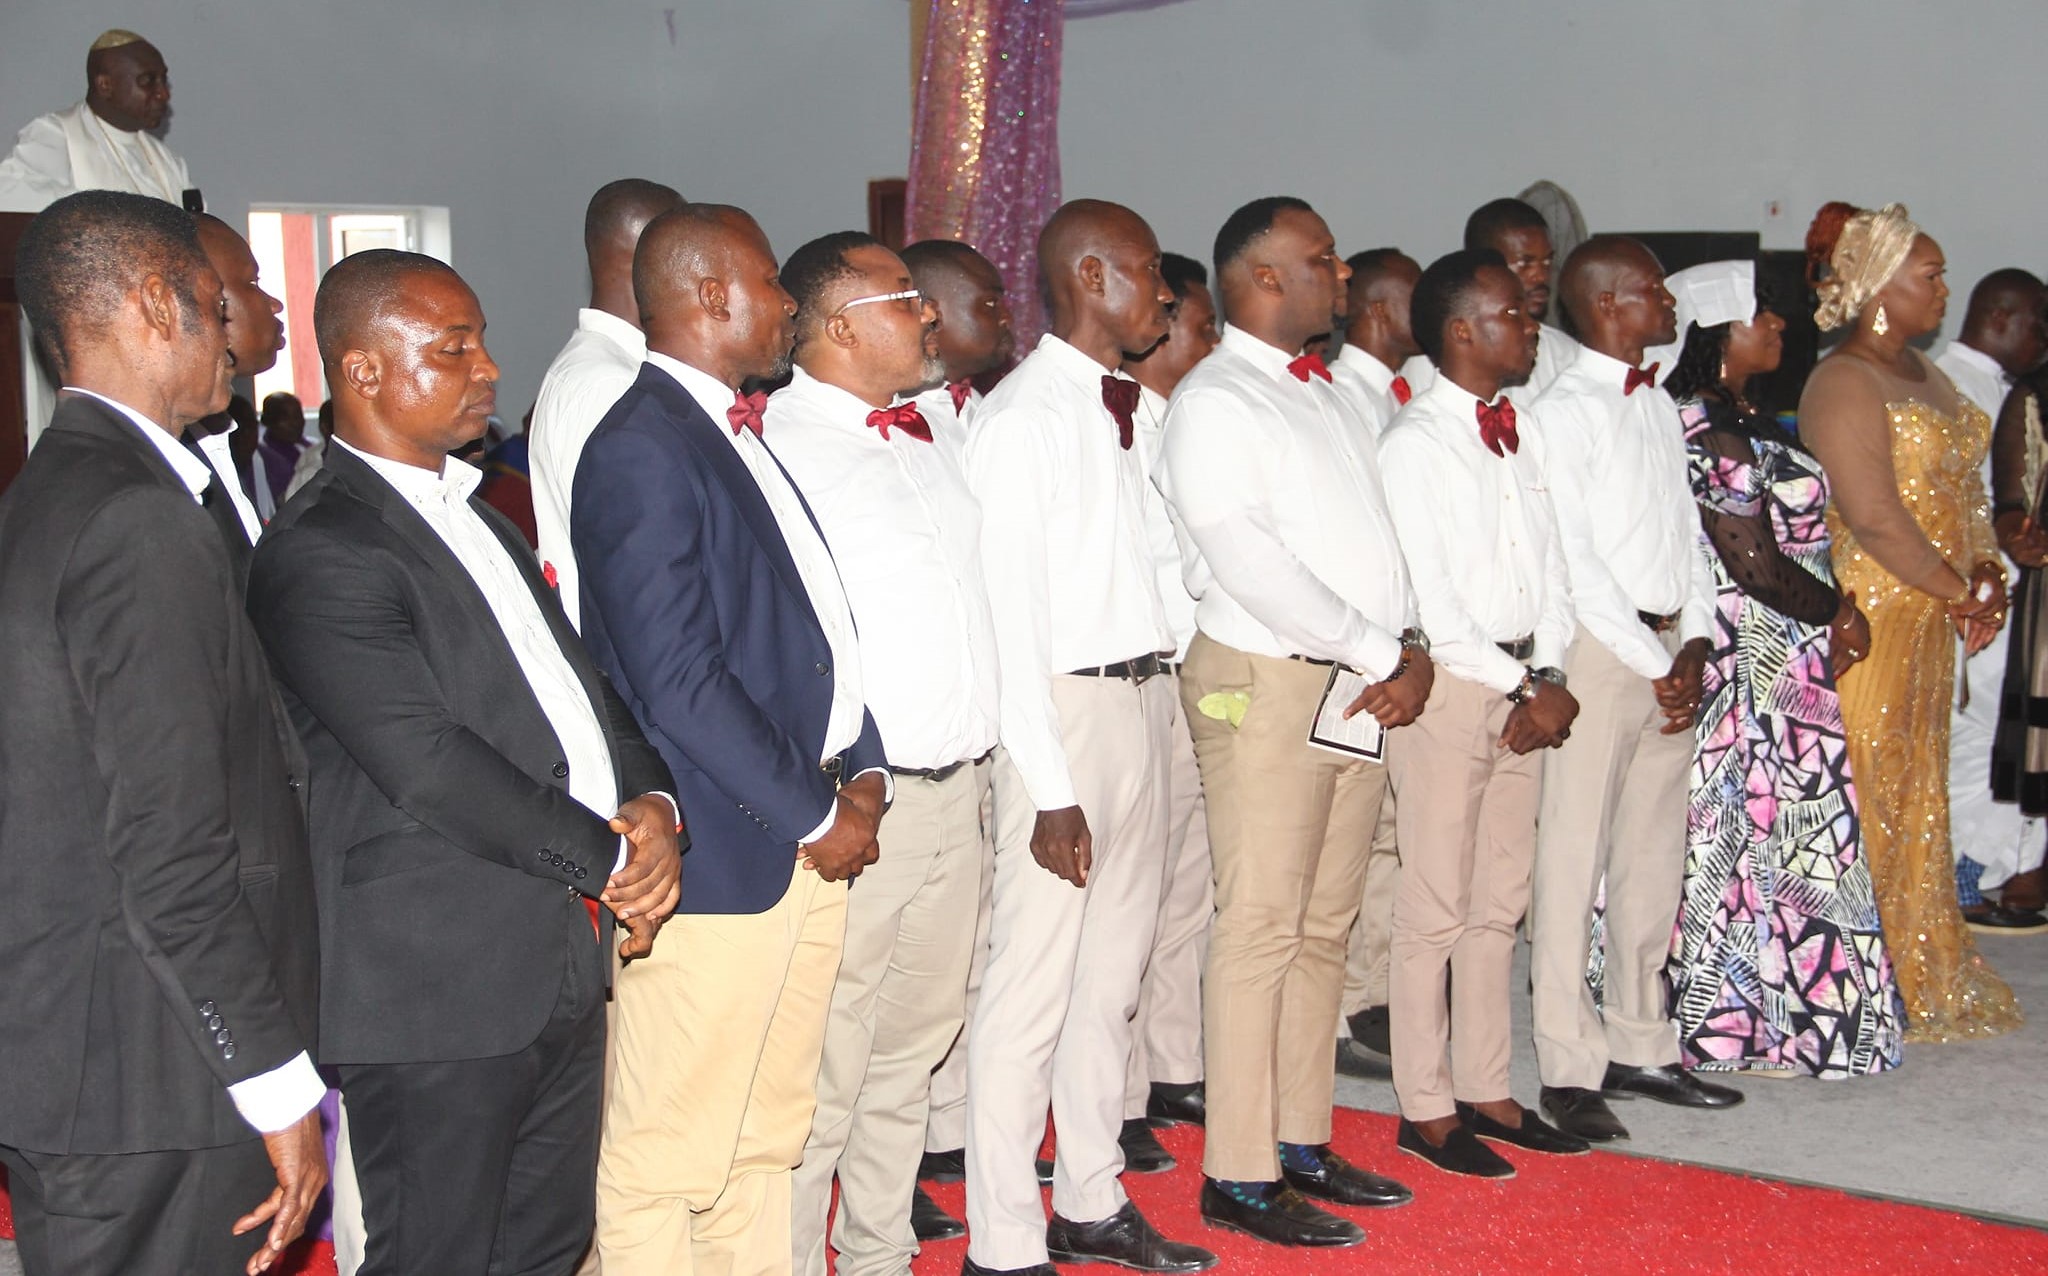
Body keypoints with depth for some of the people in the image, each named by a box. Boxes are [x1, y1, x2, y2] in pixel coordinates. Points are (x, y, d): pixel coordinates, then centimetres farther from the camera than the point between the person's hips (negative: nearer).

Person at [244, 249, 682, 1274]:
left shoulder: (476, 517, 17)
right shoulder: (320, 553, -14)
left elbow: (576, 681, 17)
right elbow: (428, 765, -21)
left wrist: (650, 801, -3)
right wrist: (609, 855, -13)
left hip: (561, 969, 9)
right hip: (437, 996, -9)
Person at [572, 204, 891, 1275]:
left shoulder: (740, 435, 17)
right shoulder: (641, 452, -13)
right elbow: (678, 681, -19)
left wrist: (862, 772, 4)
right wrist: (816, 816, -12)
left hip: (807, 844, 9)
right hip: (718, 858, -9)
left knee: (767, 1142, 17)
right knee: (667, 1156, 1)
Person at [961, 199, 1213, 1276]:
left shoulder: (1133, 410, 13)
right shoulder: (1022, 419, -12)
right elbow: (1010, 615, -16)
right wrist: (1051, 790, -18)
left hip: (1145, 697, 9)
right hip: (1065, 710, -9)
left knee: (1112, 974, 17)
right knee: (1032, 985, -3)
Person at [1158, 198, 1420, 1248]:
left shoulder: (1323, 394, 18)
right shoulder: (1213, 403, -9)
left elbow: (1380, 533, 18)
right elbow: (1249, 564, -18)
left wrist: (1411, 646, 1)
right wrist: (1380, 652, -13)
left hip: (1365, 686, 8)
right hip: (1266, 684, -8)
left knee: (1326, 927, 12)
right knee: (1261, 929, -4)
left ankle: (1302, 1142, 22)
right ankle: (1239, 1175, 4)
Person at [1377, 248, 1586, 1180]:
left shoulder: (1515, 434, 14)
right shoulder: (1415, 444, -10)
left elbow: (1550, 567, 13)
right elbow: (1427, 598, -15)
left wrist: (1550, 676, -1)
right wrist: (1519, 688, -12)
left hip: (1522, 686, 8)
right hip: (1450, 683, -8)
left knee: (1501, 900, 13)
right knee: (1436, 905, 0)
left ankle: (1486, 1092, 24)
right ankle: (1425, 1108, 11)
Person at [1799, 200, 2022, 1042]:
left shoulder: (1922, 370, 15)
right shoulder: (1844, 383, -13)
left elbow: (1964, 483, 18)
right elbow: (1874, 516, -20)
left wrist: (1987, 572, 1)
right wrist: (1960, 592, -11)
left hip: (1930, 618, 9)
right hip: (1869, 617, -9)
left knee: (1917, 794, 15)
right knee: (1863, 793, -3)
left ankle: (1922, 972, 25)